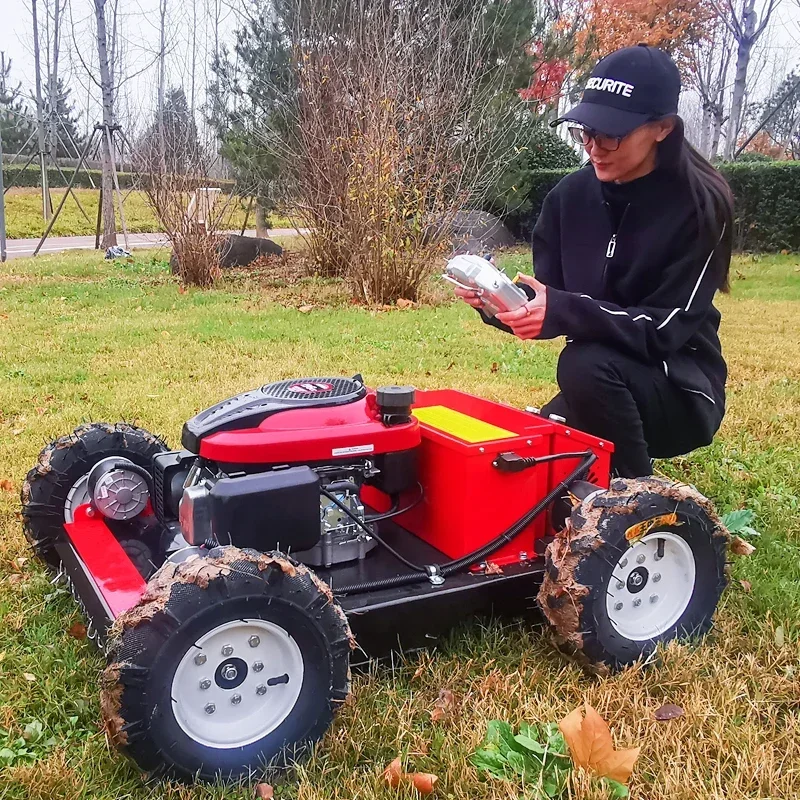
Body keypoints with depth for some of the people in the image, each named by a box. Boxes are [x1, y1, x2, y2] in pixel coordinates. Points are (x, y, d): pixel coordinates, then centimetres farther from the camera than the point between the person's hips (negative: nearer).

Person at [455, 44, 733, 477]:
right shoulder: (570, 195, -3)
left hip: (681, 391, -5)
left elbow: (664, 328, -24)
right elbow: (544, 303, -3)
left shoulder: (699, 206, -17)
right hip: (601, 389, 5)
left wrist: (564, 311, -37)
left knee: (584, 365, -32)